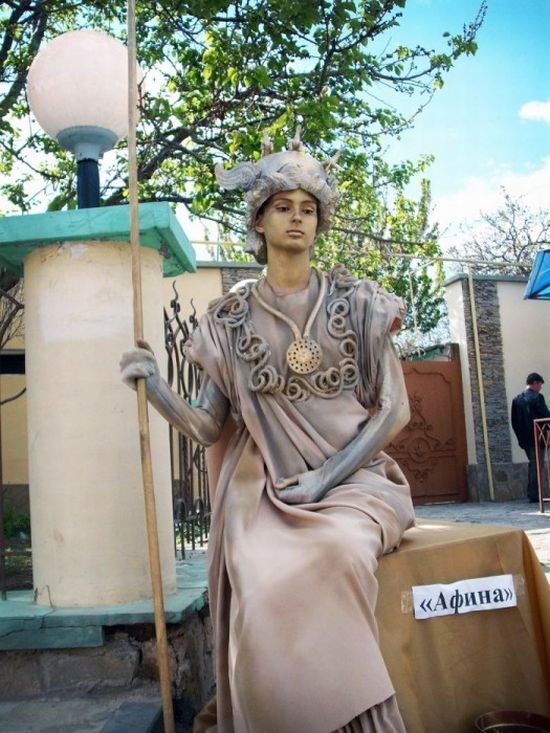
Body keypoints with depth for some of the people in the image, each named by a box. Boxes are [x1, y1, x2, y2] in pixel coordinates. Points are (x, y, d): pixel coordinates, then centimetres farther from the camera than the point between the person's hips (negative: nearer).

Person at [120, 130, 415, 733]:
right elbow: (208, 427, 4)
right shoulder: (231, 318, 8)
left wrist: (324, 477, -12)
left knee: (333, 552, -34)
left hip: (354, 476, 0)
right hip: (268, 487, 1)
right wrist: (154, 388, -15)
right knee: (267, 586, -30)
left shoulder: (355, 301, 6)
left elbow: (394, 408, 1)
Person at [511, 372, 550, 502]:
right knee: (537, 465, 0)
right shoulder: (537, 397, -12)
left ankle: (531, 494, 17)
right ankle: (535, 494, 0)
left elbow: (514, 422, 8)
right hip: (537, 438, -6)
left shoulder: (516, 400, 8)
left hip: (524, 439, 7)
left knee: (532, 464, 16)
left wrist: (521, 437, 14)